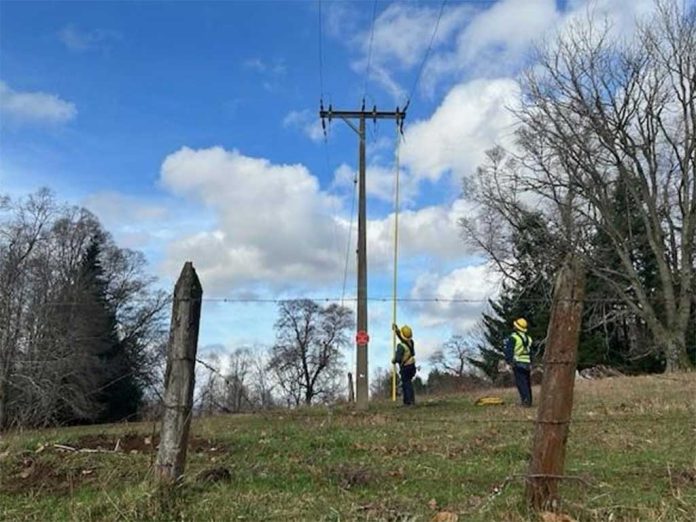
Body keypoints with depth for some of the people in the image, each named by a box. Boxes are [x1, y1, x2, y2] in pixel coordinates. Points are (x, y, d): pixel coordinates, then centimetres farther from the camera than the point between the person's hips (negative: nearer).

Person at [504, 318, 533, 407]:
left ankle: (526, 400, -16)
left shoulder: (513, 337, -8)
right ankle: (529, 401, 14)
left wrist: (509, 361, -7)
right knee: (527, 383, 13)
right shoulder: (528, 338, 15)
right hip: (527, 364, 7)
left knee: (521, 383, -8)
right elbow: (531, 352, 20)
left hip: (518, 364, -6)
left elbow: (509, 350, -13)